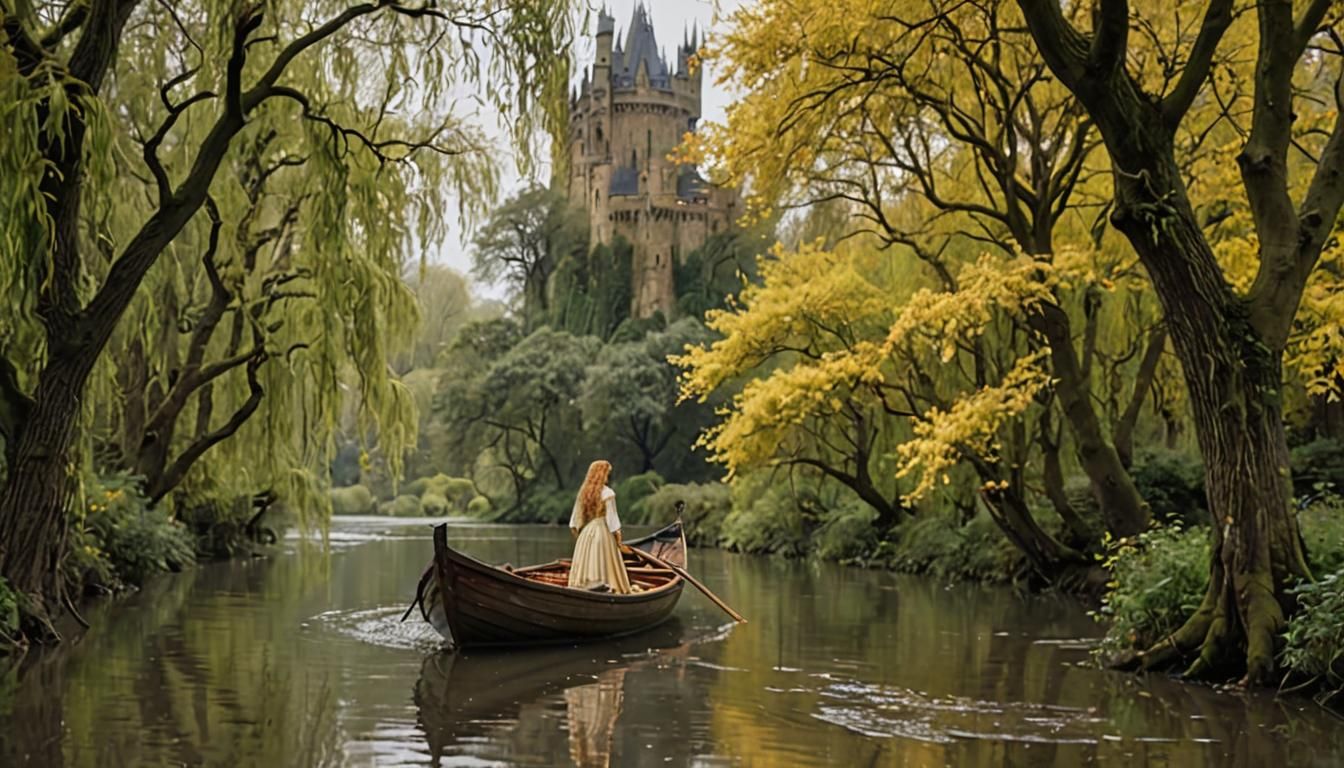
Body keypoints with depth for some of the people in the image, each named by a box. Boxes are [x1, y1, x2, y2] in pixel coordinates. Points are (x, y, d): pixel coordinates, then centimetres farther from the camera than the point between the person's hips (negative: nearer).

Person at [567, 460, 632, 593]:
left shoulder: (584, 492, 4)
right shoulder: (607, 493, -12)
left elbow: (576, 517, 6)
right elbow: (611, 517, -12)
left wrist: (576, 531, 15)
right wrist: (617, 534, -4)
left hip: (586, 532, 5)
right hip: (603, 532, -5)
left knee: (586, 565, 8)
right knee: (606, 565, -2)